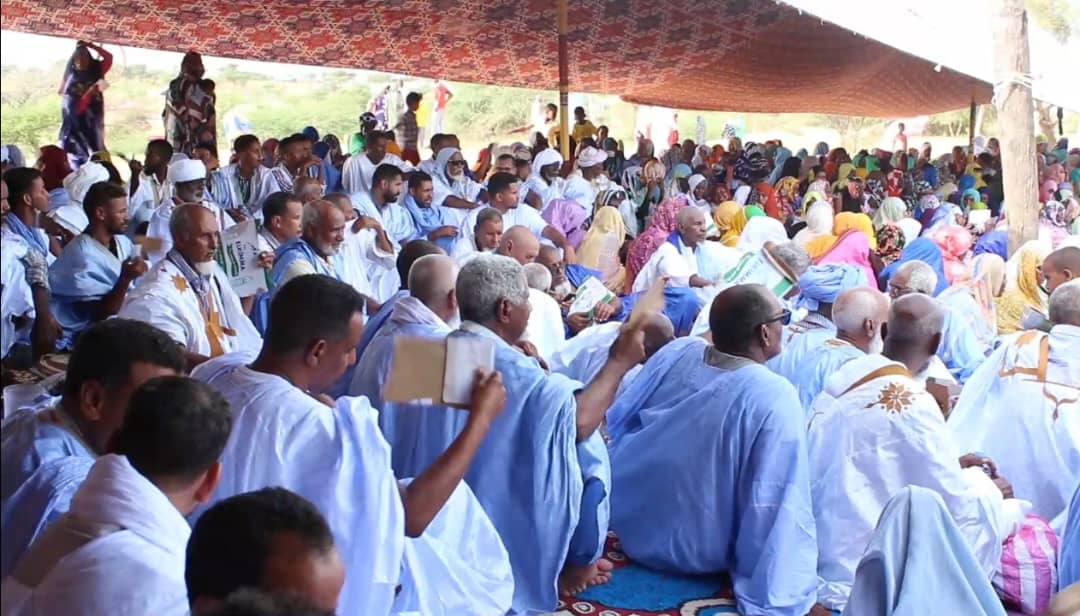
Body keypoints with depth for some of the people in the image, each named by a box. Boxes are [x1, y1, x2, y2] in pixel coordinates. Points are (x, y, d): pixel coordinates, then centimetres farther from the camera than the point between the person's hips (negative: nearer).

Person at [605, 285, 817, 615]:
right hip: (692, 553, -5)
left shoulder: (676, 351, -11)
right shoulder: (775, 398, -27)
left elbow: (615, 423, 4)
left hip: (622, 516, 6)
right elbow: (778, 510, -27)